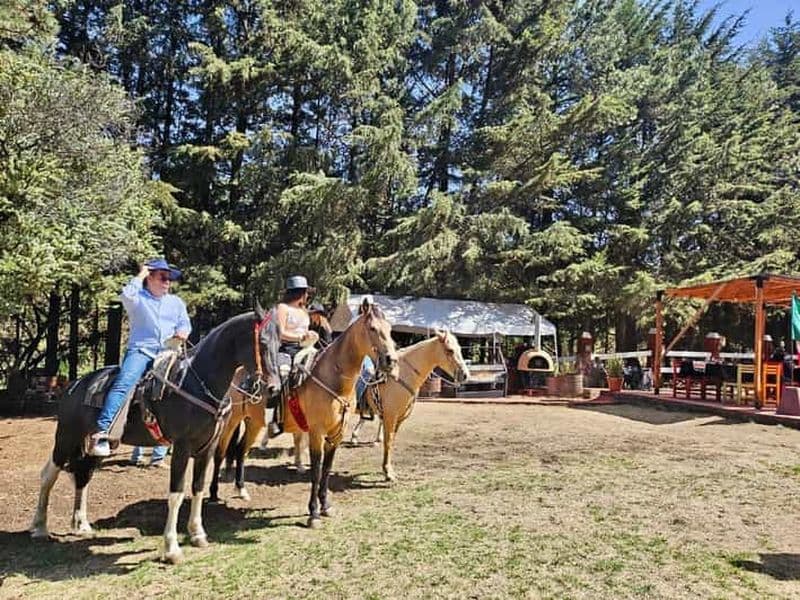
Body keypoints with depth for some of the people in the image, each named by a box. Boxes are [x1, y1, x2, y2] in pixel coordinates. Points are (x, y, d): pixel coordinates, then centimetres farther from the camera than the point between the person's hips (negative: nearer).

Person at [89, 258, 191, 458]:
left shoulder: (176, 302, 23)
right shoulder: (139, 298, 9)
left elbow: (185, 324, 25)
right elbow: (126, 295, -13)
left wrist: (183, 332, 1)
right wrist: (140, 275, 0)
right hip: (140, 351, -4)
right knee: (123, 383, -28)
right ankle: (102, 432, -36)